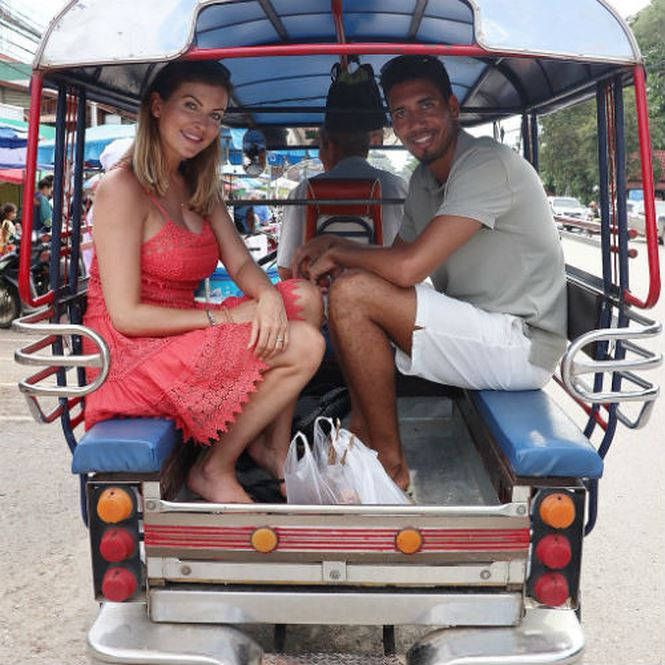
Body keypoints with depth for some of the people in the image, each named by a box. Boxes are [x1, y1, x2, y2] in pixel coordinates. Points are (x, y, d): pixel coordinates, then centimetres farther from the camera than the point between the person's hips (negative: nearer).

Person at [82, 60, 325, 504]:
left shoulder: (199, 188, 12)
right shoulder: (122, 188, -15)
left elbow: (241, 264, 6)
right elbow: (126, 316, -18)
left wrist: (268, 297, -17)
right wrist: (221, 317, -17)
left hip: (182, 333, 9)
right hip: (133, 356, -8)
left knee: (305, 299, -1)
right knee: (304, 346, -18)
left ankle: (273, 447, 3)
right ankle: (213, 470, -3)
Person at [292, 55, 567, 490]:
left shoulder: (488, 164, -18)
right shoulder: (425, 179, 13)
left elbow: (408, 267, -26)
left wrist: (337, 253, -7)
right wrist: (329, 244, 1)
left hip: (521, 344, -10)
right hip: (479, 334, 10)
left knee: (352, 294, -21)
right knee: (346, 297, 9)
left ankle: (390, 466, -10)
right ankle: (362, 435, 5)